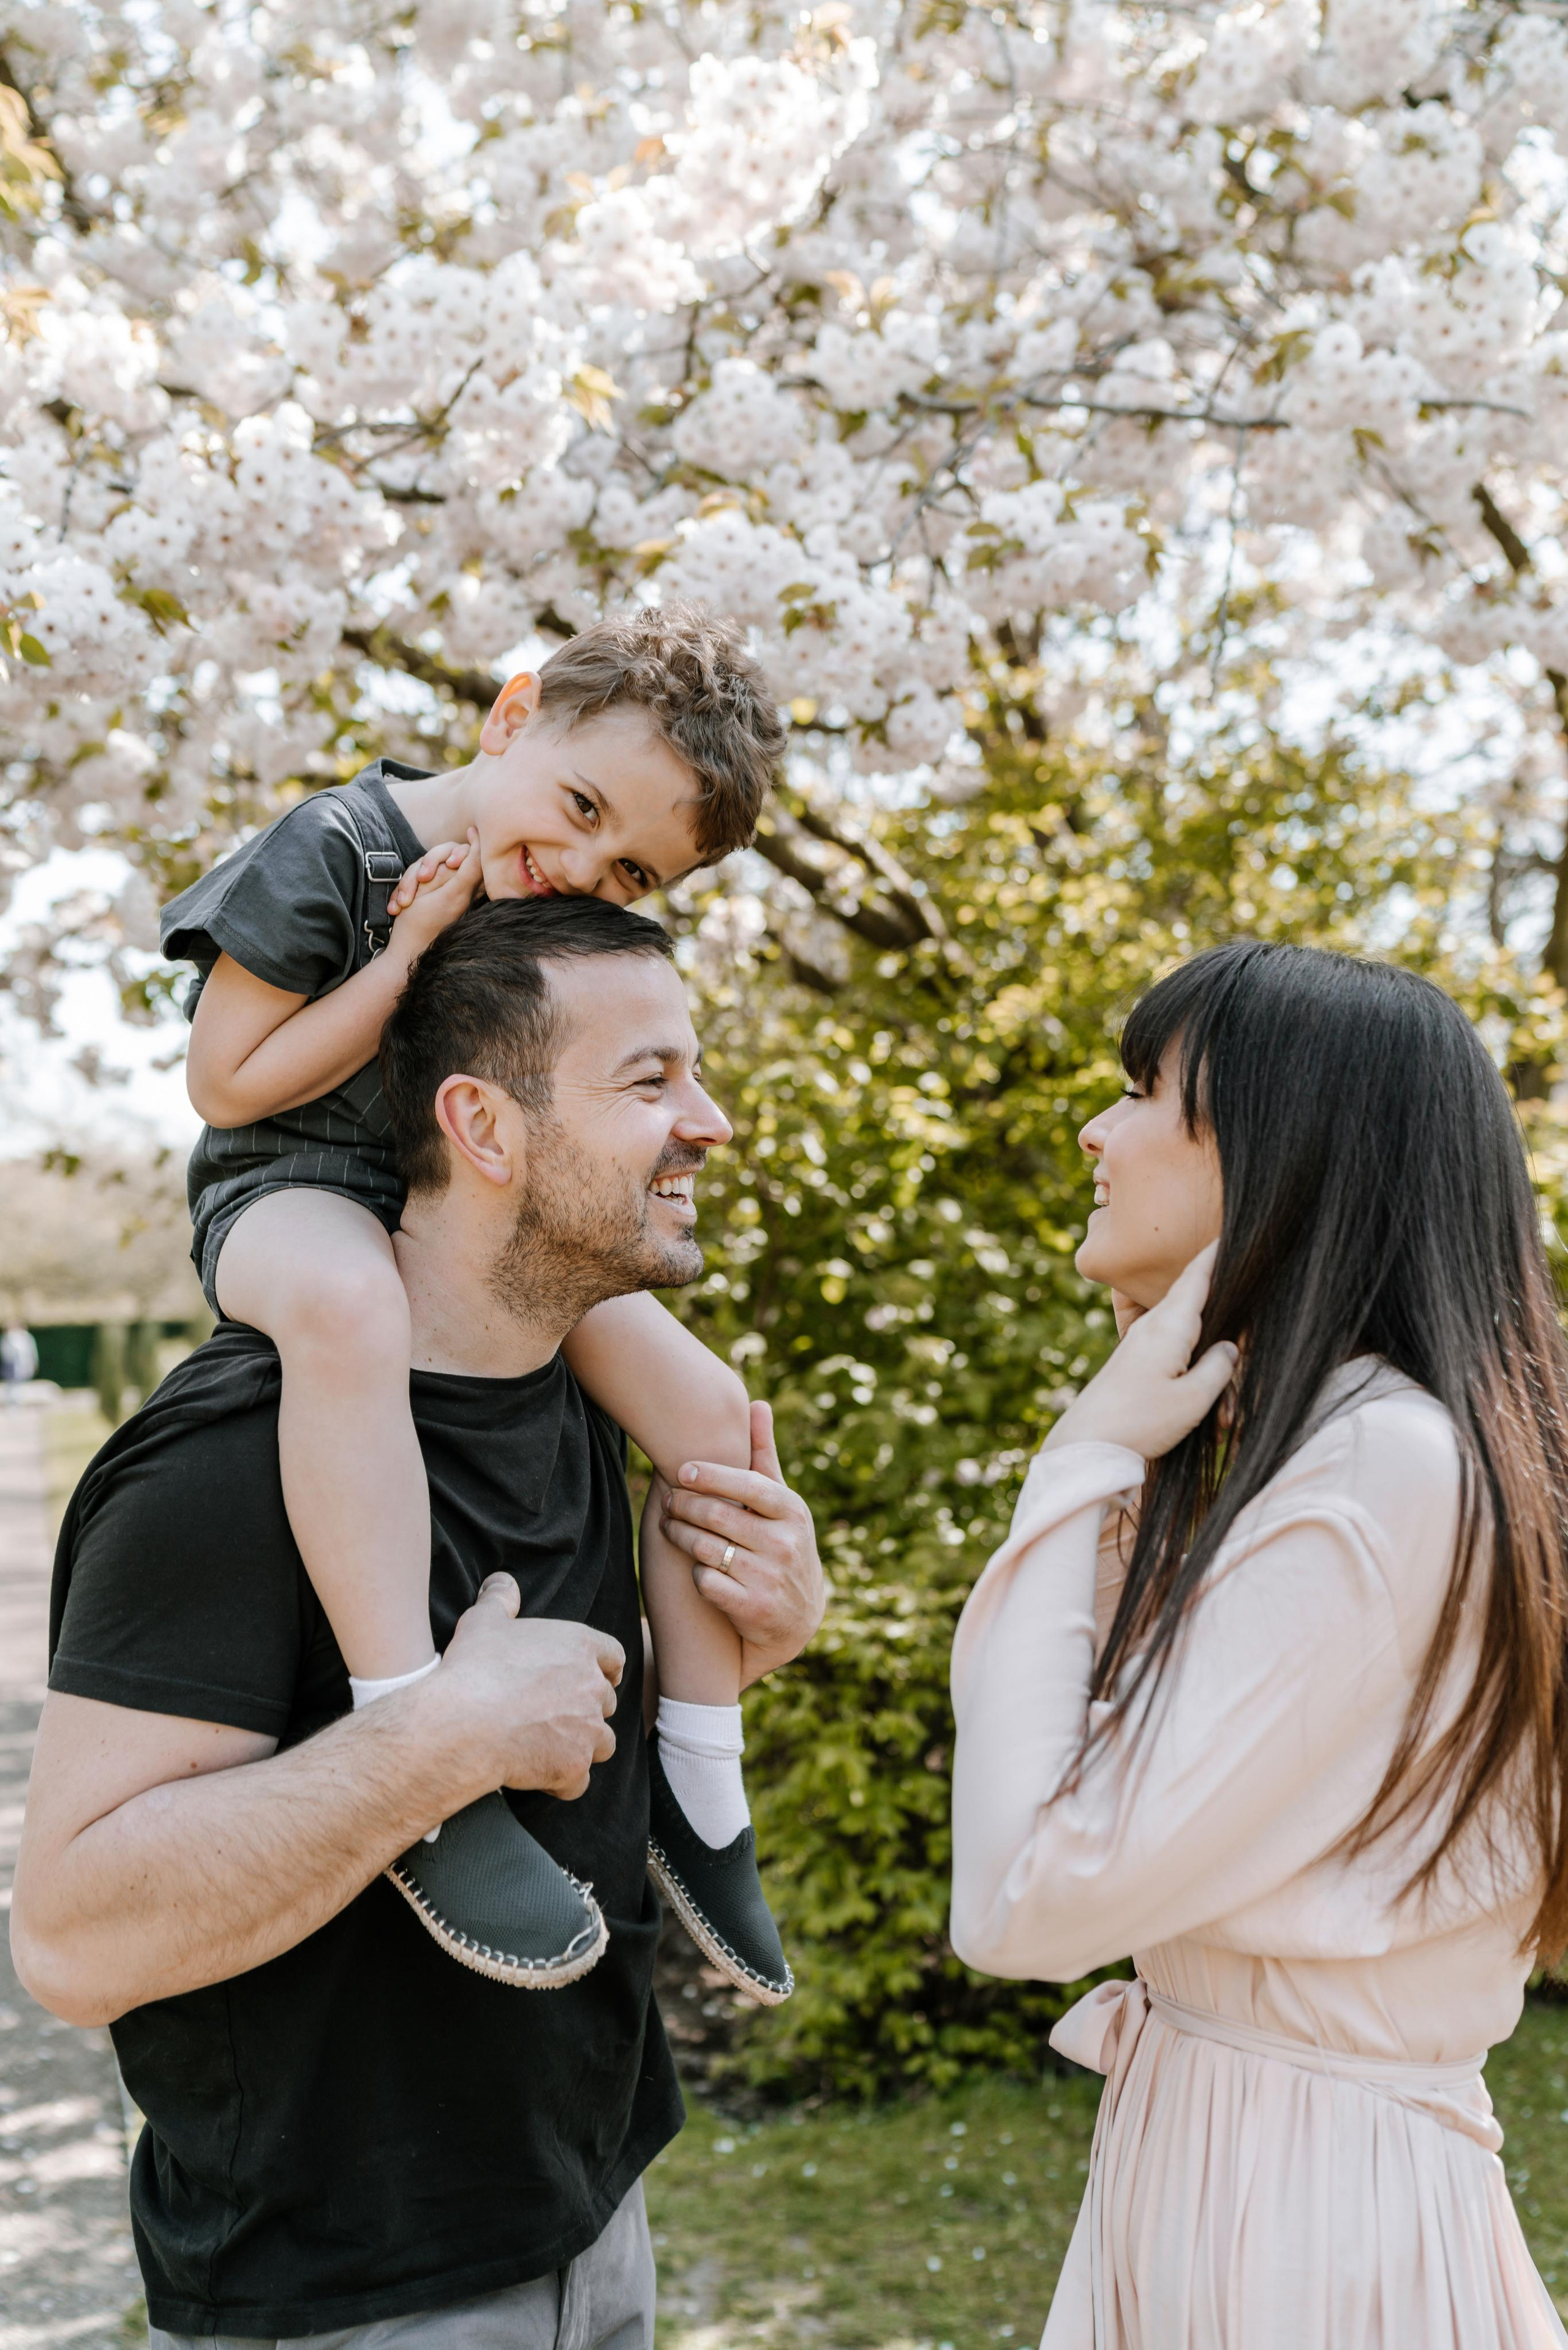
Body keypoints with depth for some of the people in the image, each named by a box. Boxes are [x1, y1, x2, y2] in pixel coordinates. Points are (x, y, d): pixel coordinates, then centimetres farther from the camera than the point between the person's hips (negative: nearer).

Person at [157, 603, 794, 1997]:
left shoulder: (575, 925, 4)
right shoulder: (334, 848, -15)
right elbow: (228, 1084, -14)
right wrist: (411, 957, -20)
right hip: (295, 1192, -6)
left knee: (711, 1412, -9)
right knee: (350, 1305, -44)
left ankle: (697, 1786, 4)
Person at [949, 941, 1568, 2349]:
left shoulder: (1392, 1478, -24)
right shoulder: (1306, 1452, 7)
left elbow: (1024, 1901, -25)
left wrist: (1091, 1453, -18)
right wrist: (1114, 1459, 0)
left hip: (1304, 2214, -9)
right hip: (1184, 2155, 9)